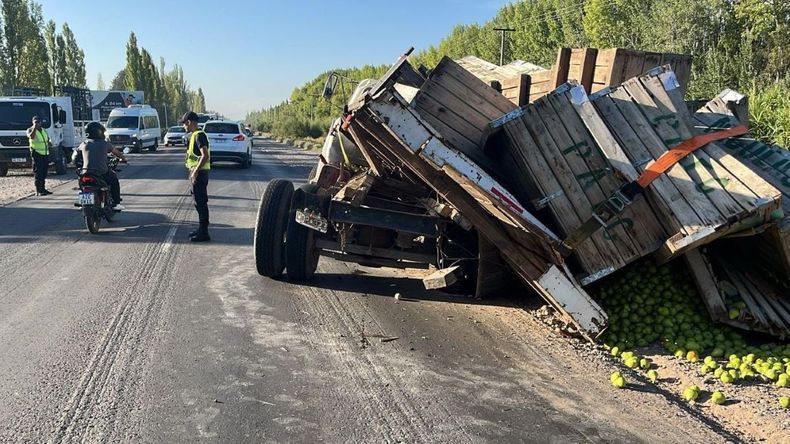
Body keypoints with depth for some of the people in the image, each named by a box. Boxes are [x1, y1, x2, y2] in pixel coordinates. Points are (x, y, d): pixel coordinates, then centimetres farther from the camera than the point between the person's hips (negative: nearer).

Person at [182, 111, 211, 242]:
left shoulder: (199, 135, -15)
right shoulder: (195, 135, 16)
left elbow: (205, 156, -24)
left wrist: (195, 171, -22)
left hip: (199, 173, -10)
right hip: (197, 172, 10)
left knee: (201, 203, -7)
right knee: (199, 202, 16)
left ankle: (204, 233, -3)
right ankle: (201, 229, 25)